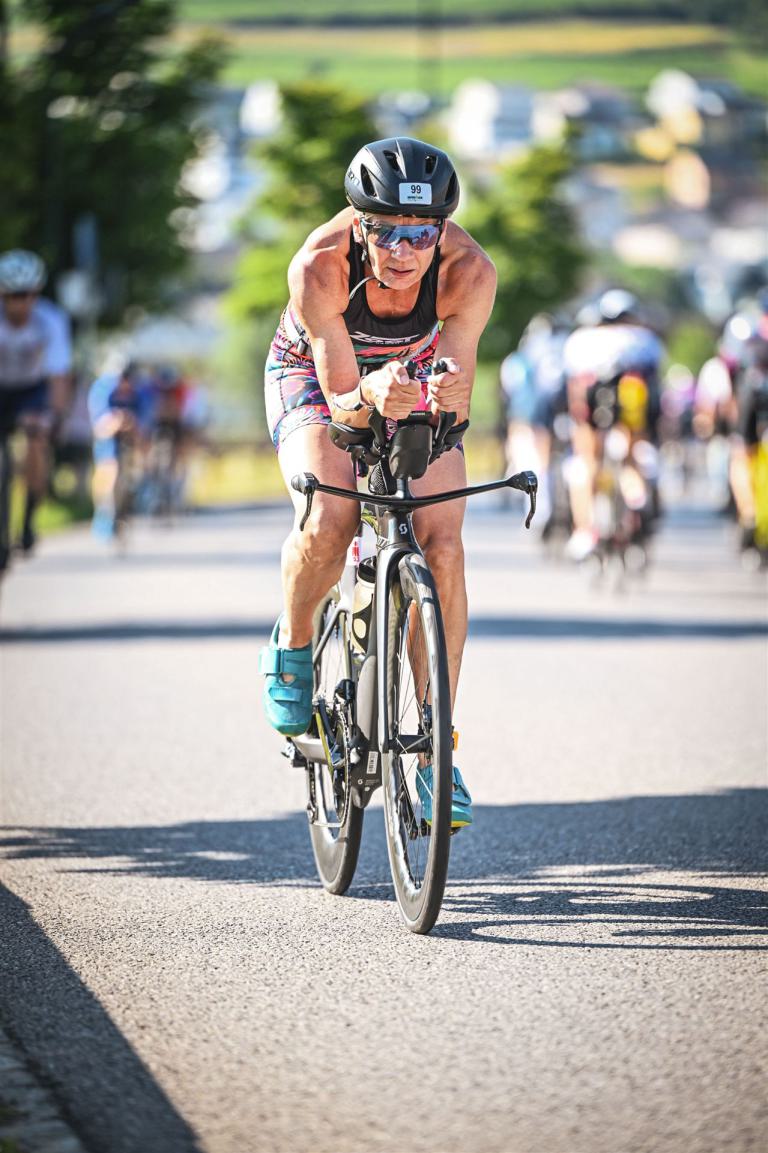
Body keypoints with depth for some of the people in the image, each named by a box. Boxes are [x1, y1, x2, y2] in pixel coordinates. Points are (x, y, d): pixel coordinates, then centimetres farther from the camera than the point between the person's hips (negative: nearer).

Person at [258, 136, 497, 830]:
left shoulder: (469, 271, -33)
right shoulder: (320, 266, -36)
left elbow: (457, 406, -30)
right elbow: (341, 402, -33)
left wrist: (450, 394, -53)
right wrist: (370, 396, -56)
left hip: (417, 373, 2)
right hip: (315, 371, -2)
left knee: (442, 549, -17)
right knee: (328, 523, -29)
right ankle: (292, 647, 3)